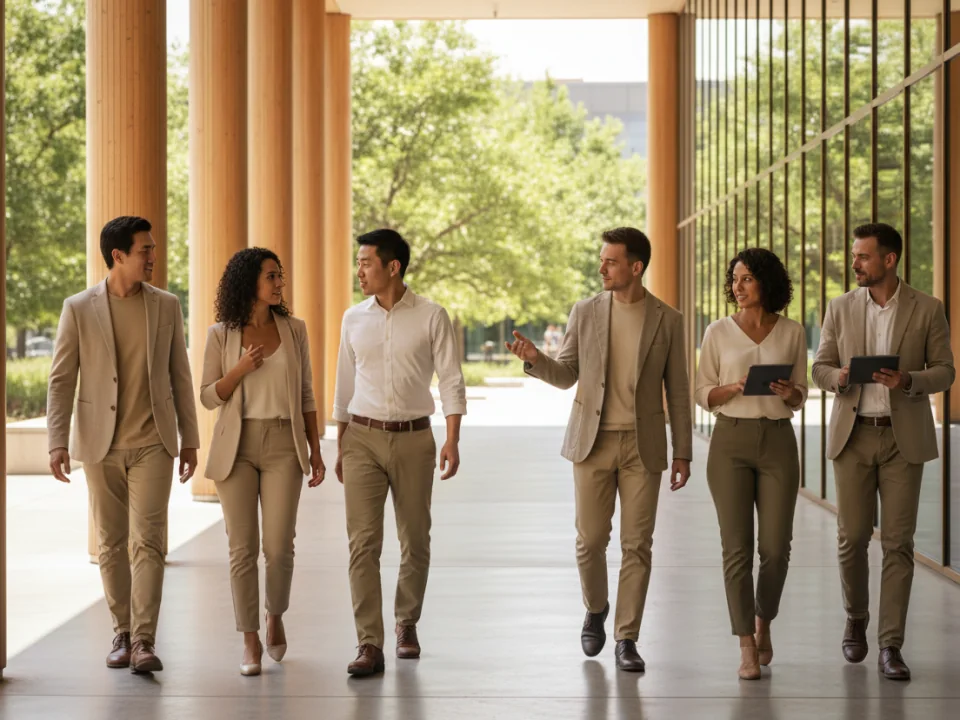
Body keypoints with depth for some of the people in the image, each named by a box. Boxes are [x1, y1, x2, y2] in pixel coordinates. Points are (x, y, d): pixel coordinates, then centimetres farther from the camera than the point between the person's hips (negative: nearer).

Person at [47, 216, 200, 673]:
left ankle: (144, 640, -10)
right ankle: (123, 633, 21)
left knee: (148, 541, -9)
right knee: (111, 545, 8)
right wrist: (57, 443, -9)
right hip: (100, 445, 0)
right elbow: (61, 380, -1)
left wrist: (189, 439, 8)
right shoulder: (78, 309, -2)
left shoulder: (165, 306, 4)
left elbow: (179, 375, 9)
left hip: (152, 443, 0)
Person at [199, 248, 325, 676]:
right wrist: (242, 368, -15)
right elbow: (208, 397, 2)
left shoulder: (294, 330, 6)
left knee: (279, 546, -6)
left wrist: (315, 451, 5)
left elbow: (305, 395, 9)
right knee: (243, 547, -2)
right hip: (236, 446, -1)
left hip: (283, 444, 1)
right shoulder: (221, 335, 1)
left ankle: (275, 616, 23)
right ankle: (250, 642, 8)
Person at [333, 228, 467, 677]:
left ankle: (407, 625, 29)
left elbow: (451, 380, -4)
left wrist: (452, 440, -13)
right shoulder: (354, 319, 6)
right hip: (363, 438, 2)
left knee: (415, 541, 8)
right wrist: (339, 446, 16)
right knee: (363, 541, -8)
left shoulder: (431, 317, -3)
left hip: (413, 438, -1)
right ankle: (370, 645, -10)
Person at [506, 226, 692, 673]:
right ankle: (595, 608, 30)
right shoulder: (586, 312, 3)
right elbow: (565, 376, 7)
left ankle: (627, 640, 7)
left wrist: (683, 453, 1)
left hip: (643, 445, -1)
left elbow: (677, 391, 3)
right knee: (590, 539, 2)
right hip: (593, 442, 1)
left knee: (637, 545, -1)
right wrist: (534, 359, -14)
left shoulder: (667, 320, 0)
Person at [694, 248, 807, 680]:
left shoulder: (792, 333, 5)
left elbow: (799, 397, 10)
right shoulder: (718, 333, 2)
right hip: (731, 440, -1)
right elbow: (703, 394, 5)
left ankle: (763, 622, 26)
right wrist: (736, 388, -15)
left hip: (778, 441, 1)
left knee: (775, 548, -2)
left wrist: (788, 392, -14)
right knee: (737, 547, -6)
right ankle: (747, 648, 1)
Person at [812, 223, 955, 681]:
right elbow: (820, 368, 8)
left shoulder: (927, 310, 0)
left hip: (903, 437, -1)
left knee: (898, 542, -3)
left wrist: (908, 380, -18)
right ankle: (856, 619, 28)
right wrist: (839, 378, -15)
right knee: (852, 538, 1)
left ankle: (890, 646, 2)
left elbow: (945, 372, 2)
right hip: (853, 435, 2)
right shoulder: (840, 309, 6)